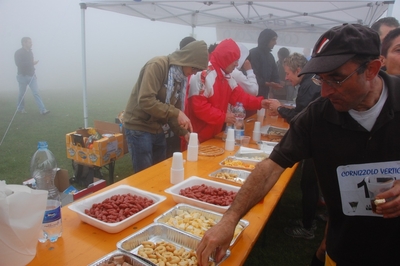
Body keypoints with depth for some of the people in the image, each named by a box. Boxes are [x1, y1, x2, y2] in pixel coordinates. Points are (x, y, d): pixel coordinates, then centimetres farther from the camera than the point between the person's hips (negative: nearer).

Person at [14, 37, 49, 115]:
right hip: (23, 76, -5)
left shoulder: (30, 52, 11)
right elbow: (18, 64, -20)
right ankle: (20, 108, 26)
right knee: (22, 93, 7)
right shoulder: (18, 53, -8)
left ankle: (42, 110, -14)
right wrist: (32, 63, -24)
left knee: (36, 92, -6)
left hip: (31, 76, 5)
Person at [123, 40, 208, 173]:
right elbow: (145, 100, -27)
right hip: (139, 128, -7)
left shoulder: (181, 77, 6)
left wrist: (184, 132, -2)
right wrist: (176, 113, -26)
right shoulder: (157, 65, -18)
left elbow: (175, 109, 10)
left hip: (157, 129, 8)